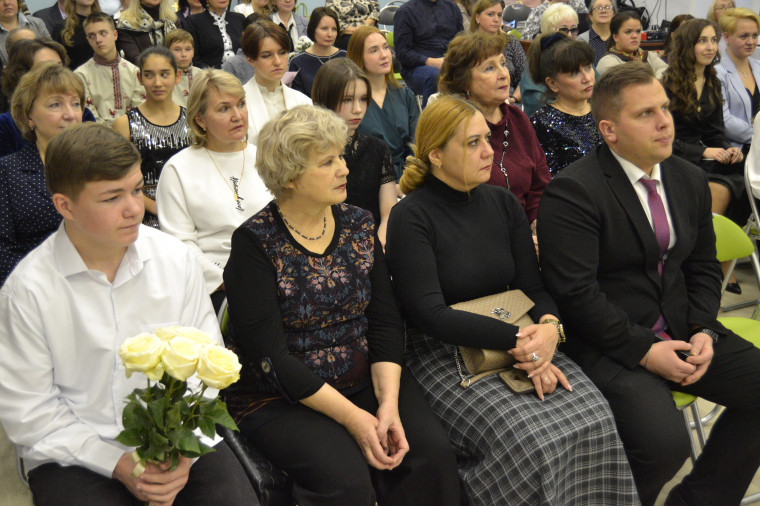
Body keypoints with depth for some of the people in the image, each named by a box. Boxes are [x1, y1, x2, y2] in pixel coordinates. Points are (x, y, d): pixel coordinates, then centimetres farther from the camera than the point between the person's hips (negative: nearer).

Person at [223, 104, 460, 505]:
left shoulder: (359, 225, 5)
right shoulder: (255, 242, -11)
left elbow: (386, 322, 1)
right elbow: (269, 356, -16)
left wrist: (389, 403, -14)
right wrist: (353, 417, -20)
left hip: (368, 381, 5)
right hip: (282, 398, -4)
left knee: (433, 454, -18)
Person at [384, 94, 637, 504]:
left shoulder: (504, 204, 9)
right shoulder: (410, 217, -9)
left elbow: (533, 286, 7)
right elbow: (429, 314, -16)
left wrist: (548, 327, -17)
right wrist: (517, 340, -22)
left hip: (517, 338, 5)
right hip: (442, 354, -5)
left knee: (593, 417, -19)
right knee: (529, 439, -26)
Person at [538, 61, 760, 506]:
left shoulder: (690, 179, 10)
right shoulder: (573, 192, -14)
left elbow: (703, 267, 15)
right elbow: (576, 293, -19)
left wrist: (703, 331, -2)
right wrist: (644, 351, -18)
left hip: (680, 329, 8)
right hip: (610, 343, -8)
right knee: (665, 442, -27)